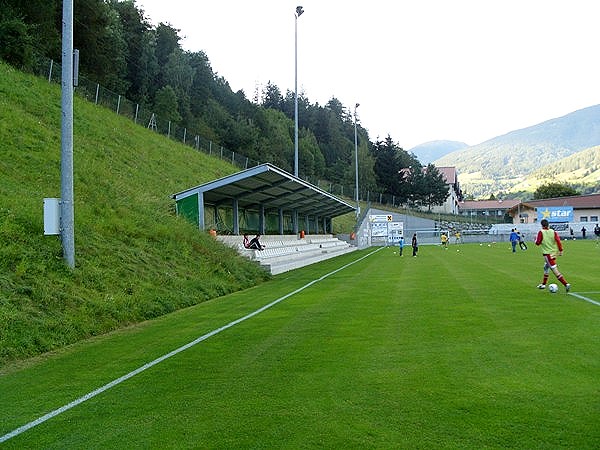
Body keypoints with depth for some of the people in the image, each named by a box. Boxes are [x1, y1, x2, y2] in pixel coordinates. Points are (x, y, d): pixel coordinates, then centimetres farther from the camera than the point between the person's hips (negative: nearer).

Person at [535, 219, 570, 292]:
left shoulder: (541, 232, -10)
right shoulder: (553, 232, 2)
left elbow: (537, 243, -8)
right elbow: (558, 240, -4)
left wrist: (536, 239, 14)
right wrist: (560, 250, 1)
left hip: (547, 253, -7)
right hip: (554, 252, 7)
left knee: (555, 270, -10)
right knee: (546, 268, 24)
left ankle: (566, 284, -20)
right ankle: (543, 284, 35)